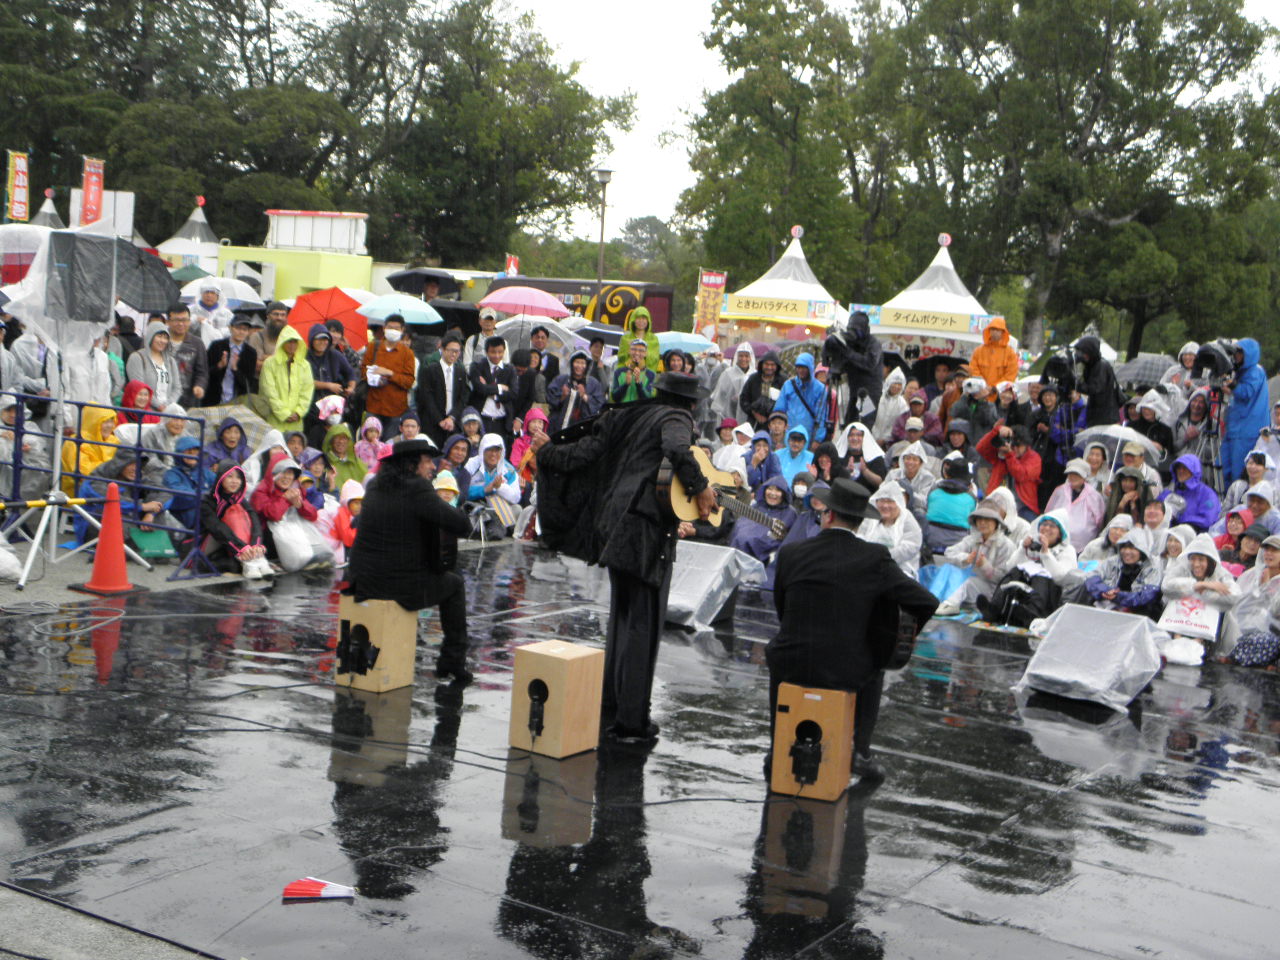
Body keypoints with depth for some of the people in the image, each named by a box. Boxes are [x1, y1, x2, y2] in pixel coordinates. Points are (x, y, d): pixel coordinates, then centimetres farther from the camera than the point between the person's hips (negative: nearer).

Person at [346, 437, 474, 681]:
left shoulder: (374, 485, 7)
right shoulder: (417, 488, -16)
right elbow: (461, 525, -17)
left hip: (363, 581, 6)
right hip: (404, 585, -6)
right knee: (454, 584, 22)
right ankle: (453, 663, 22)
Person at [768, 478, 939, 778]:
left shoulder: (790, 553, -6)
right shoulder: (875, 558, -9)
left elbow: (781, 609, 7)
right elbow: (927, 603, -8)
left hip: (793, 665, 1)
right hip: (848, 671, 0)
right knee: (875, 667, 34)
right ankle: (861, 752, 24)